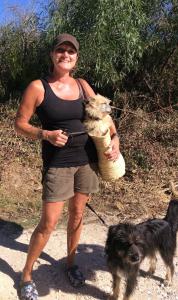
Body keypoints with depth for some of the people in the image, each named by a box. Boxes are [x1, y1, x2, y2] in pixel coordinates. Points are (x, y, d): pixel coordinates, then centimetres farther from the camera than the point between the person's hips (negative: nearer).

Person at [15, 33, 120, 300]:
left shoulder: (82, 85, 5)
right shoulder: (38, 87, -8)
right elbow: (20, 124, -4)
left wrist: (115, 138, -3)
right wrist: (45, 134, -21)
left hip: (87, 159, 5)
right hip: (57, 162, -4)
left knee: (77, 214, 15)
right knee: (49, 222, -1)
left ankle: (71, 263, 38)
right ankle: (26, 274, 23)